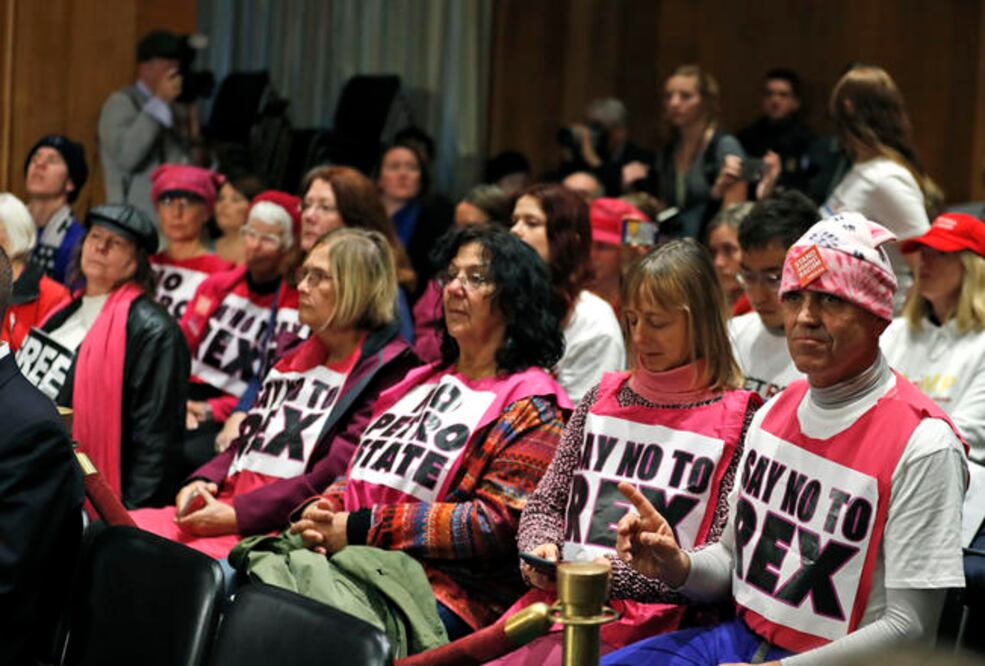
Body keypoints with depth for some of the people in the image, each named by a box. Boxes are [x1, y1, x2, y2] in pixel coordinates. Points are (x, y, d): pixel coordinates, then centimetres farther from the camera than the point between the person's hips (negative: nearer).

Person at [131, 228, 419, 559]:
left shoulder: (384, 371, -4)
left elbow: (333, 478, -13)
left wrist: (238, 515, -16)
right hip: (228, 503, 8)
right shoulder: (298, 359, 24)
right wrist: (202, 481, 3)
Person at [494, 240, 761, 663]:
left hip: (649, 617, -5)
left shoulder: (737, 419, 1)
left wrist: (617, 576, -13)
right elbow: (546, 503, 22)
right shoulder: (603, 398, 18)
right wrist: (540, 548, -1)